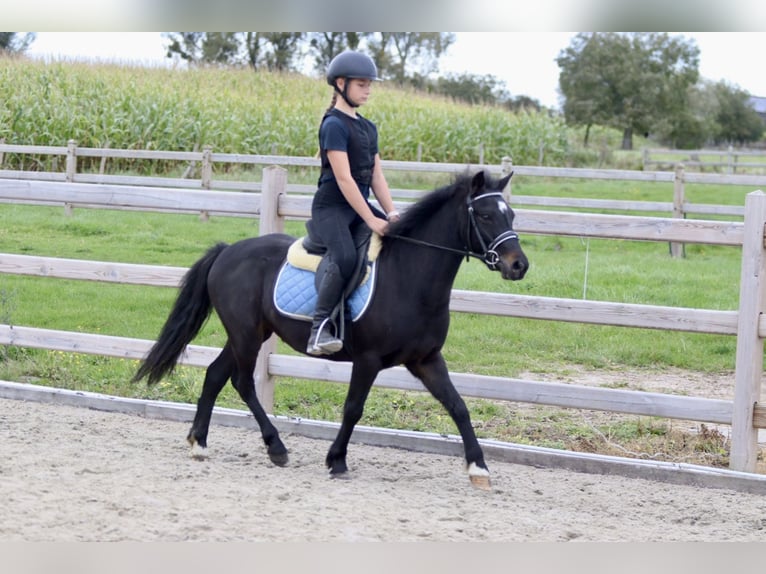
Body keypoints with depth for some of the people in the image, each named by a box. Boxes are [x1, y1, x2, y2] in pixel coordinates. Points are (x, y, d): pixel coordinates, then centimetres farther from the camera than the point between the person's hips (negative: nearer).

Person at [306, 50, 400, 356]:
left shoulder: (368, 128, 16)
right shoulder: (334, 125, -11)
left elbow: (376, 175, 12)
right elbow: (344, 178, -18)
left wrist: (391, 213, -3)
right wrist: (370, 220, -22)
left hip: (359, 206, 9)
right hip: (331, 207, -9)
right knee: (345, 257, -34)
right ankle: (319, 330, -30)